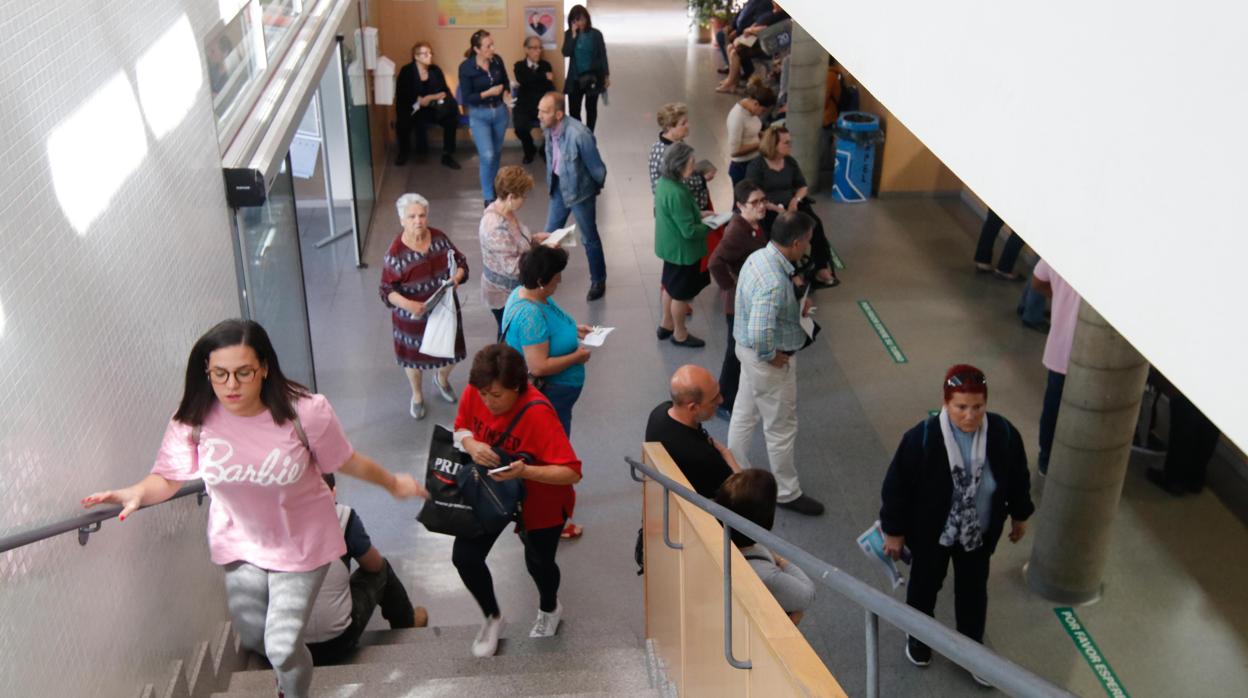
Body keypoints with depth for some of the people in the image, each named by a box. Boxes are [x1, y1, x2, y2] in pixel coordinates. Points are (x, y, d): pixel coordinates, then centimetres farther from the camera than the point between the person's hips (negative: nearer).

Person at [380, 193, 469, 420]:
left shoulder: (439, 237, -9)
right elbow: (387, 291, -18)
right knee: (414, 356, 18)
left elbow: (461, 263, 0)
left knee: (450, 351, 19)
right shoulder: (395, 254, -22)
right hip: (414, 317, -3)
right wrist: (407, 304, -36)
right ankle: (417, 395, 47)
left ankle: (441, 379, 55)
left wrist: (457, 277, -22)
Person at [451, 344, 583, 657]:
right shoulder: (474, 394, -19)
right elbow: (460, 428, 1)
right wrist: (470, 444, -22)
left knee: (538, 563, 15)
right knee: (464, 557, -3)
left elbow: (572, 472, -35)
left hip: (539, 502, -4)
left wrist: (525, 471, -48)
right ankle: (492, 617, 28)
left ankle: (549, 609, 54)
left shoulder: (538, 414, -35)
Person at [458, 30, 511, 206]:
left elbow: (506, 81, 13)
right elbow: (466, 98, -15)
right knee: (487, 155, -12)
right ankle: (488, 197, 2)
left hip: (500, 112, 4)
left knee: (497, 153, 16)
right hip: (479, 115, -4)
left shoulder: (497, 61, -6)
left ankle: (491, 184, 39)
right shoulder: (466, 67, -16)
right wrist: (488, 93, -23)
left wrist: (506, 94, -6)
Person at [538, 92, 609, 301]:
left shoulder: (579, 134, -32)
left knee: (589, 239, 11)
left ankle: (598, 281, 30)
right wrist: (551, 181, 15)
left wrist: (596, 188, -2)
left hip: (580, 191, -6)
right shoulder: (549, 129, -10)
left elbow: (597, 168, -19)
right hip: (559, 188, 6)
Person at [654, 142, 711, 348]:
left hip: (671, 245, 9)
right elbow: (689, 231, -28)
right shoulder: (677, 194, -33)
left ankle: (666, 325, 44)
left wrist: (698, 214, 7)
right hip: (682, 249, -9)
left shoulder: (664, 182, -4)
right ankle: (680, 334, 30)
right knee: (682, 293, 11)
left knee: (671, 286, 26)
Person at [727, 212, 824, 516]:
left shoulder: (760, 256, -4)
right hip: (769, 360, -9)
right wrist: (771, 356, -20)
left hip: (748, 351, 10)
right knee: (781, 427, 9)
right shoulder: (775, 283, -34)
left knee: (744, 413, 23)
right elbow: (759, 334, -40)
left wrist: (796, 306, 3)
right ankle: (787, 493, 27)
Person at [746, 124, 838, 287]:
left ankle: (821, 267, -16)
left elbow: (803, 186, 14)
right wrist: (776, 208, -23)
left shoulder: (790, 162, 10)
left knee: (815, 223, -24)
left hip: (792, 206, 5)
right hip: (768, 211, -5)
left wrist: (795, 200, -8)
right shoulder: (756, 166, -7)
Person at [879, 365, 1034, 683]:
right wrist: (894, 531, -10)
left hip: (980, 533, 2)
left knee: (973, 589, 22)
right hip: (931, 532, -2)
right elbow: (897, 485, -19)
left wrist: (1019, 515, 10)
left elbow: (1018, 477, -2)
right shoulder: (922, 438, -31)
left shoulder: (1003, 433, -21)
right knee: (925, 584, 23)